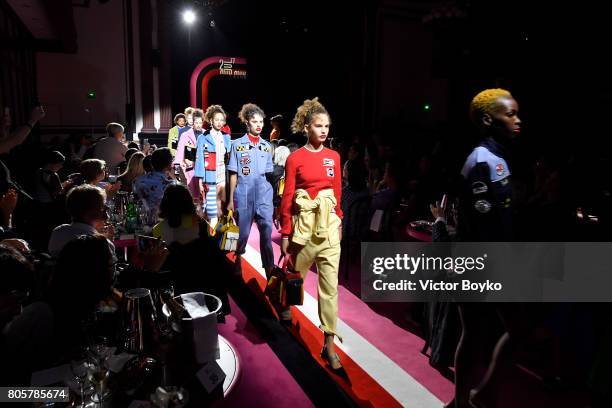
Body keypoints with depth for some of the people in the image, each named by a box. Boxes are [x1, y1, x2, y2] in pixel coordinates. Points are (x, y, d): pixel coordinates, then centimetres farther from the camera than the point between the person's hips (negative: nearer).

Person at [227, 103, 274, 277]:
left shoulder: (266, 146, 9)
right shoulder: (238, 144, 2)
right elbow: (233, 174, 3)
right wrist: (231, 200, 1)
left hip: (264, 195, 2)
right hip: (244, 195, -2)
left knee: (267, 232, -5)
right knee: (243, 232, 7)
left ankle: (270, 270, 4)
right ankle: (237, 263, 33)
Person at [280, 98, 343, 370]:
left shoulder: (334, 157, 5)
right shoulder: (295, 158, -6)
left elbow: (337, 193, 12)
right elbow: (287, 198, -5)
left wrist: (339, 221, 12)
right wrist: (285, 233, -4)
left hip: (329, 225, 3)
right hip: (304, 225, -2)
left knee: (330, 284, 1)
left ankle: (329, 343, 9)